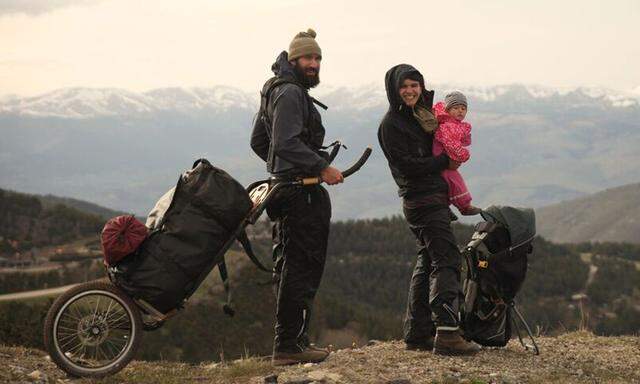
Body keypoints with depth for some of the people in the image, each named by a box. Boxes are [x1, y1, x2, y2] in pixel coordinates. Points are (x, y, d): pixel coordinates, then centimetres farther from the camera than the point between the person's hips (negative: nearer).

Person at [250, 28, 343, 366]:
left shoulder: (275, 91, 20)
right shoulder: (291, 93, -12)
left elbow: (258, 141, 26)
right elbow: (287, 142, -25)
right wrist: (321, 167, -22)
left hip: (286, 185, 11)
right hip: (301, 193, -11)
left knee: (290, 268, 15)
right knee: (301, 267, -10)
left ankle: (290, 341, 23)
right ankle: (288, 346, -9)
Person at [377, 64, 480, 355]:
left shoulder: (422, 114, 17)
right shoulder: (391, 123, -10)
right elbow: (407, 165, -17)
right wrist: (445, 162, -10)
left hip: (436, 197, 10)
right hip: (423, 199, -10)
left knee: (428, 263, 12)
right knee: (447, 260, -17)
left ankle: (417, 334, 17)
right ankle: (447, 333, -24)